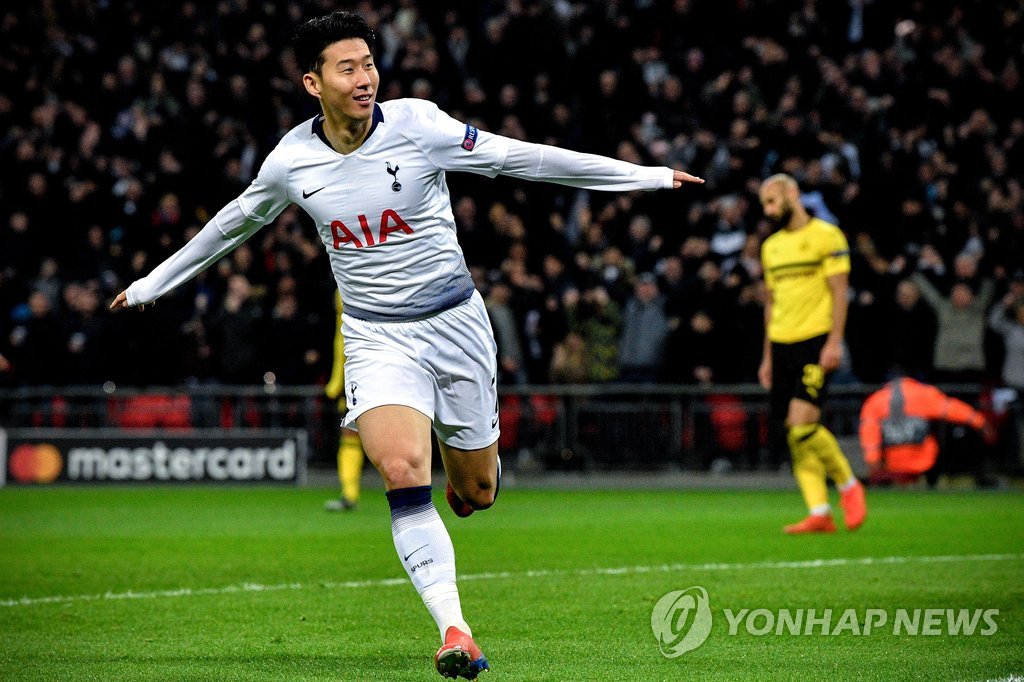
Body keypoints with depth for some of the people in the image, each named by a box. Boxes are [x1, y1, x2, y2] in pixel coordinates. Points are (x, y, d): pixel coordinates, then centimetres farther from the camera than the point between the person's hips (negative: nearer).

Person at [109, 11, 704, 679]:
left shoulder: (417, 125, -12)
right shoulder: (291, 160, -5)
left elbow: (523, 158, -8)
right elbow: (234, 223, 14)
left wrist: (645, 175, -8)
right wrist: (152, 284, 23)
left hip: (454, 322, 0)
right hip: (376, 339, 0)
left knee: (476, 493, 6)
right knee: (402, 472, -24)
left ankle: (473, 456, 46)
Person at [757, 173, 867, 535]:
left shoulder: (826, 235, -3)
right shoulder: (771, 246, 17)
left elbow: (839, 292, -7)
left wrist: (834, 342, -16)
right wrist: (767, 356, 19)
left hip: (815, 341, -7)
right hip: (782, 343, 7)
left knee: (803, 423, -18)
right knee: (794, 434, 0)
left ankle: (848, 484, 2)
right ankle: (819, 514, 0)